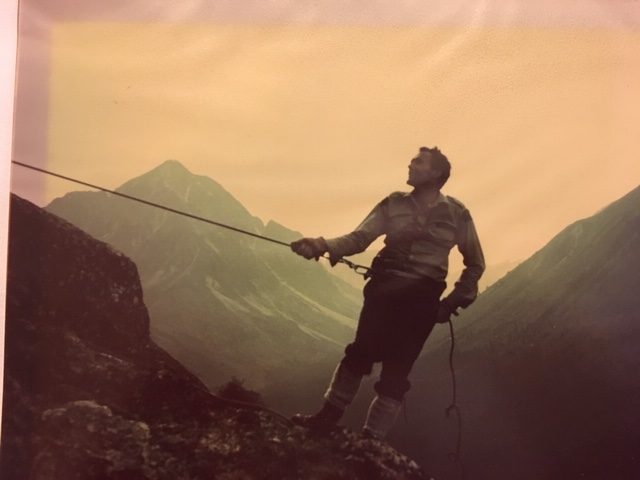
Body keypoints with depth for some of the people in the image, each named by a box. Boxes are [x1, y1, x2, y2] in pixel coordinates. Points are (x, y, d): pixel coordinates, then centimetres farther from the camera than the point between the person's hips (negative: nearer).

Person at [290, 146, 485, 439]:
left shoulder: (456, 214, 2)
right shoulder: (394, 204, 5)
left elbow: (475, 264, 11)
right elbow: (359, 238, -3)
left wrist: (456, 300, 2)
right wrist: (323, 245, -21)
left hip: (422, 298, -1)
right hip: (384, 289, 2)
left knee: (397, 368, -1)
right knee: (360, 352, 2)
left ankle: (372, 438, 8)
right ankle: (330, 414, 17)